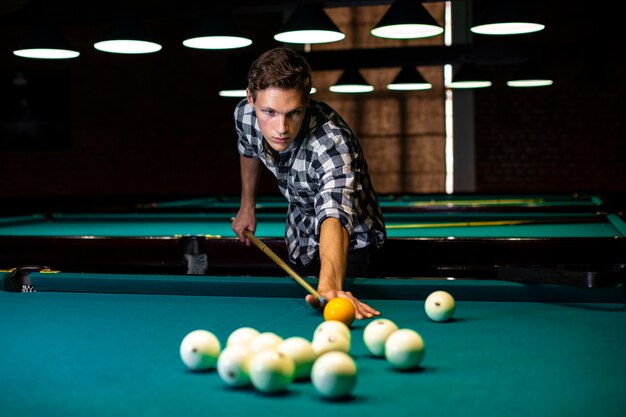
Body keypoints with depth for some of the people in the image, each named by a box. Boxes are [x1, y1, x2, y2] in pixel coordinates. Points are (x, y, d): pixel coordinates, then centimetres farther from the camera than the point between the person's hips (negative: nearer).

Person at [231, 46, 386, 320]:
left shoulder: (332, 142, -41)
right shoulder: (244, 115, -21)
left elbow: (334, 217, -59)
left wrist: (329, 286, -76)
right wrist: (247, 205, 13)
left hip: (349, 242, -6)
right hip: (300, 237, 6)